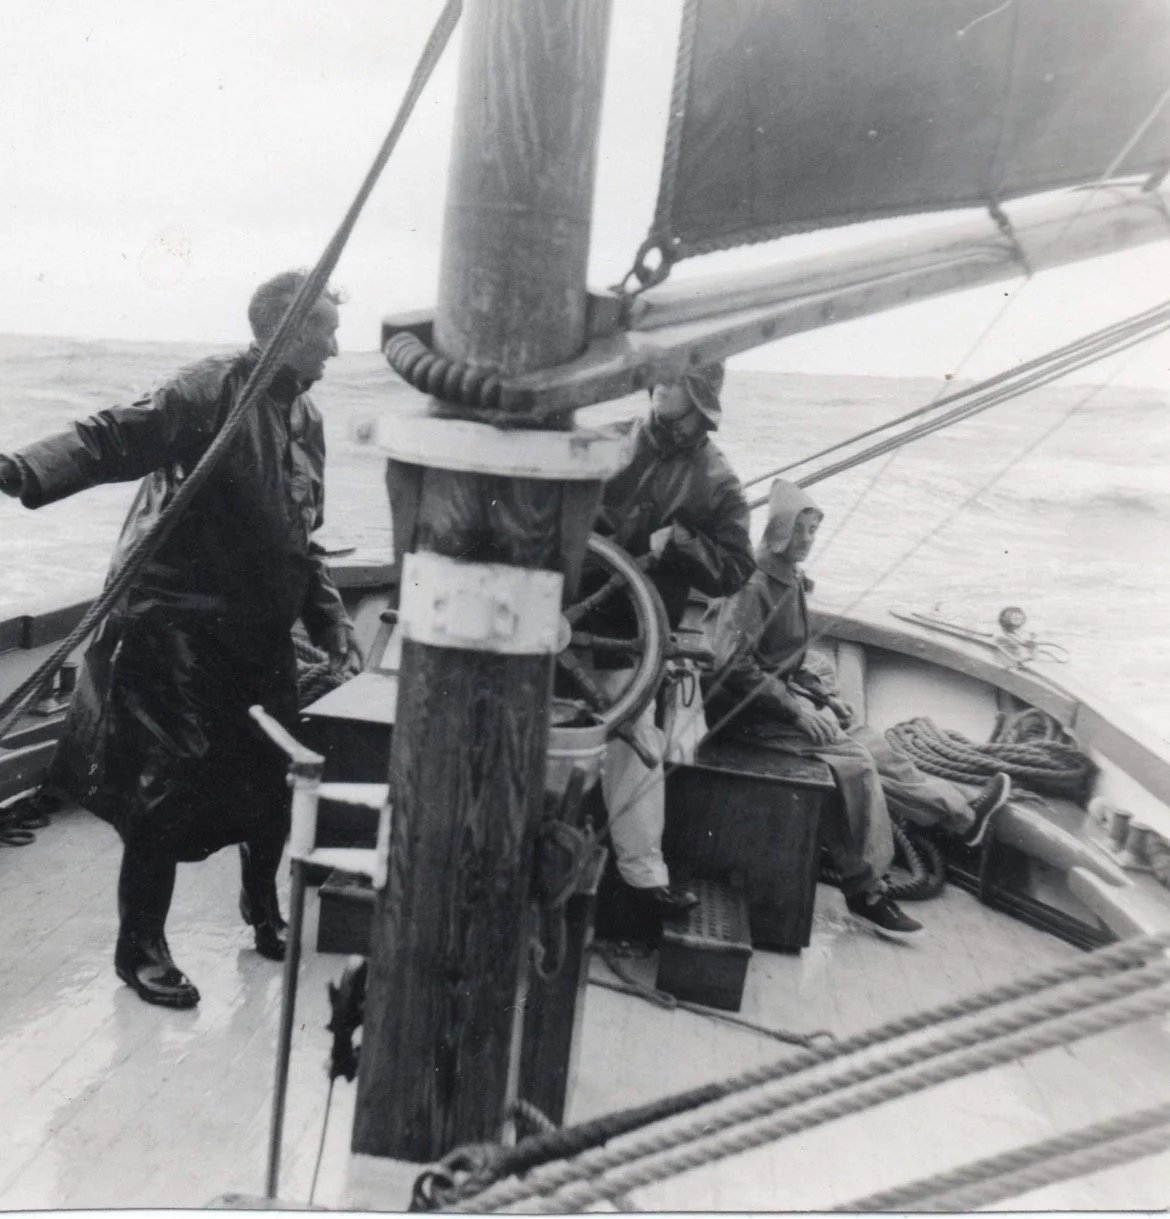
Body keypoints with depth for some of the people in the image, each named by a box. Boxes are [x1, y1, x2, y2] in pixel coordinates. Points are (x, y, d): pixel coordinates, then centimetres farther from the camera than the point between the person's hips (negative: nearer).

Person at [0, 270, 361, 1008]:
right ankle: (141, 946, 17)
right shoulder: (215, 388, -12)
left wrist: (332, 621, 10)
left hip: (260, 630, 8)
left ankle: (265, 911, 39)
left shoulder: (307, 420, 13)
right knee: (167, 784, -3)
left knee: (274, 775, 14)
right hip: (176, 623, -8)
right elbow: (115, 440, -23)